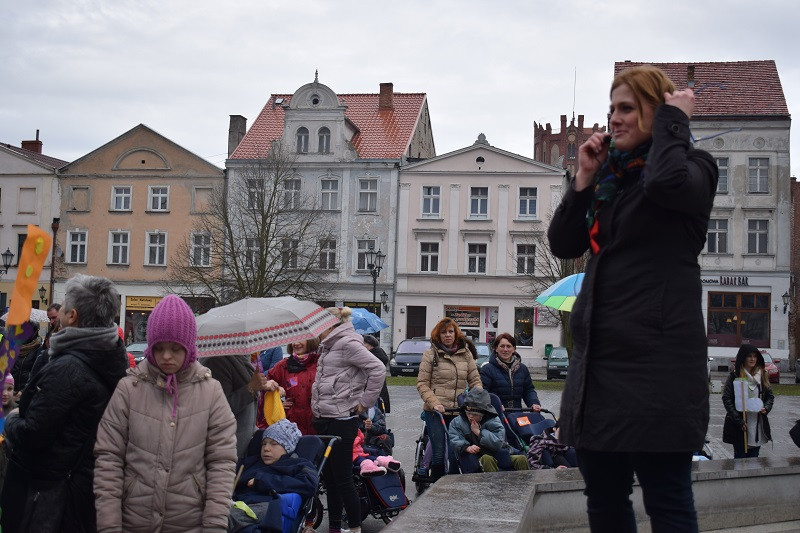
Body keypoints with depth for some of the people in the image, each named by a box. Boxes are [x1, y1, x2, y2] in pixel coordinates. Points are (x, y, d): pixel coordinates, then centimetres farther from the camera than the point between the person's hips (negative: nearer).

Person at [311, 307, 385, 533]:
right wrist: (317, 409, 14)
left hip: (341, 421, -10)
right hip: (324, 420, 10)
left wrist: (365, 402, -15)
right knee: (329, 477, 14)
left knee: (342, 478, -4)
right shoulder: (328, 347, 16)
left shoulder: (348, 344, -13)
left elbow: (378, 370, -21)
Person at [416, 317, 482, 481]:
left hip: (459, 411, 3)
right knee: (439, 453, -5)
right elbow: (422, 384, -1)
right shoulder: (431, 354, 2)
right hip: (436, 412, -3)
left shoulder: (466, 354, 12)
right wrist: (434, 403, -14)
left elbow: (475, 380, 13)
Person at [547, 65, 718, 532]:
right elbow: (563, 244, 11)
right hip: (600, 358, 7)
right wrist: (585, 178, 4)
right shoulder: (613, 178, 16)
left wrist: (674, 120, -11)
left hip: (656, 356, -7)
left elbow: (667, 181, -27)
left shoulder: (692, 167, -2)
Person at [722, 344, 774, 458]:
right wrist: (738, 421, -16)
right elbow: (726, 398, -9)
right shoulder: (734, 376, -5)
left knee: (754, 458, 8)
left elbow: (770, 396, 17)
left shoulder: (762, 375, 10)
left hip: (758, 425, 4)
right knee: (740, 457, 2)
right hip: (739, 427, -4)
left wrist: (766, 408, -6)